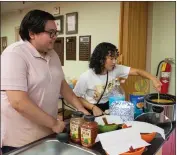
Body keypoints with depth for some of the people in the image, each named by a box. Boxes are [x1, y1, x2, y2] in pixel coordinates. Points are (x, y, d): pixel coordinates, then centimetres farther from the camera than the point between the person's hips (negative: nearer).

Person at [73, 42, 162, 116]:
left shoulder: (115, 69, -10)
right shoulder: (86, 77, -21)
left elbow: (137, 72, -14)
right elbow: (76, 97, -11)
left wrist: (153, 79, -30)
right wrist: (93, 107, -21)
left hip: (109, 107, 4)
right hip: (91, 110, -4)